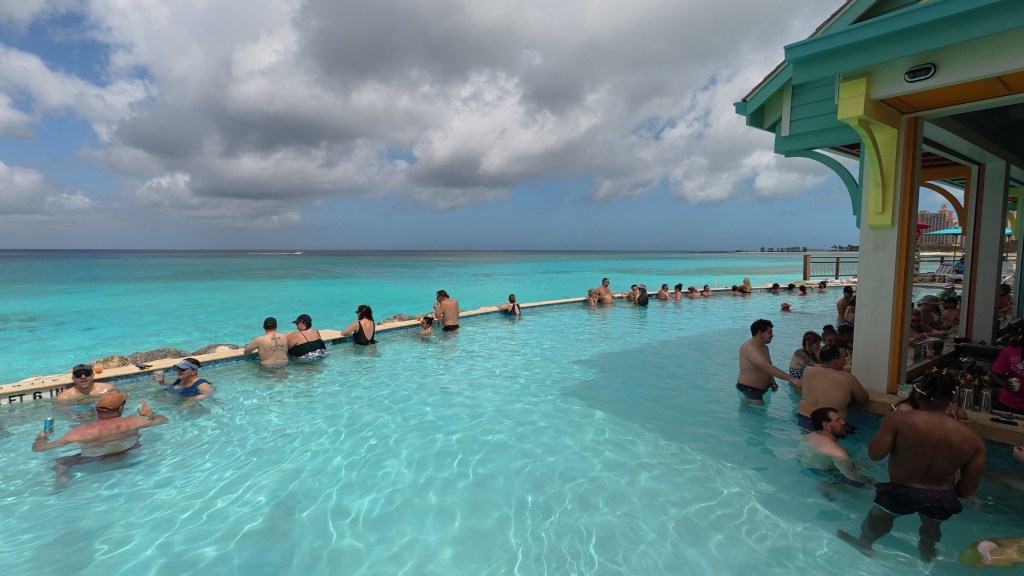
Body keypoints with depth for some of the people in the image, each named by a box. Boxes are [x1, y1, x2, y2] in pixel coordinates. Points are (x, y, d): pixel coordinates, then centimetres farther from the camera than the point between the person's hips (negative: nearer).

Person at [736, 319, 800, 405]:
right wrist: (792, 379, -34)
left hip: (764, 389, 9)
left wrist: (773, 383, 0)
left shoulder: (764, 347, 10)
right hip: (749, 390, -9)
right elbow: (767, 368, -32)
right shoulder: (749, 348, -22)